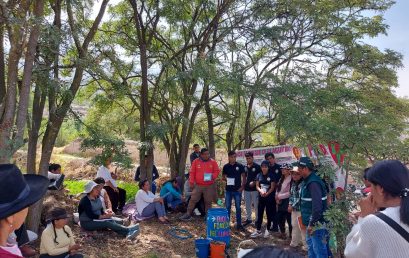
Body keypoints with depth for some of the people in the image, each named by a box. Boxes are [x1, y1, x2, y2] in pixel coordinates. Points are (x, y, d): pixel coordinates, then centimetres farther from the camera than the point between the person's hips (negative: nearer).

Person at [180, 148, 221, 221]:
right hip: (198, 186, 0)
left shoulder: (213, 162, 1)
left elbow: (217, 171, 3)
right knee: (193, 200, 1)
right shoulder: (196, 161, 1)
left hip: (209, 186, 0)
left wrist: (213, 176, -16)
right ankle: (188, 214, 12)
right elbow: (192, 172, 3)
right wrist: (191, 182, -2)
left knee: (208, 201, 7)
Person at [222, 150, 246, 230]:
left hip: (237, 190, -1)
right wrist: (226, 179, -10)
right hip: (228, 189, 2)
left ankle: (239, 224, 15)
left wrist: (242, 186, -7)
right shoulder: (226, 166, 1)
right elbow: (223, 177, 10)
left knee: (238, 207, 6)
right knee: (227, 207, 9)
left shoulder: (240, 166, -3)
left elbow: (243, 177, 1)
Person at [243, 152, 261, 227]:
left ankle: (257, 220, 13)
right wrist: (244, 185, 8)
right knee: (247, 205, 13)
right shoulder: (245, 167, 7)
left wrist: (254, 182, -18)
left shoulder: (257, 167, -7)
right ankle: (248, 219, 26)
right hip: (247, 189, 5)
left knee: (256, 205, 1)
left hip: (255, 189, -5)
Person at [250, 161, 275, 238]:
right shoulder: (259, 175, 5)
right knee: (259, 213, 6)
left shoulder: (271, 176, -5)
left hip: (269, 197, -3)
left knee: (269, 214, 6)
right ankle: (258, 230, 12)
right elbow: (257, 186, 3)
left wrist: (267, 193, -21)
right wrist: (261, 191, -17)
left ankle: (267, 230, 19)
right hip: (261, 197, 3)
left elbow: (272, 187, -7)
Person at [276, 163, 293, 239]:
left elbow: (290, 193, -19)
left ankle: (291, 233, 19)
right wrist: (277, 197, -1)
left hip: (287, 202, -8)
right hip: (280, 202, 8)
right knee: (280, 218, 14)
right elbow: (278, 189, 15)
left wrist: (280, 196, -13)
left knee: (289, 219, 2)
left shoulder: (291, 180, -16)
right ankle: (282, 232, 31)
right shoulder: (282, 179, 12)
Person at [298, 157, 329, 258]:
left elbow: (317, 206, -29)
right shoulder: (308, 181, 9)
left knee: (319, 250, -1)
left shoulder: (313, 182, -23)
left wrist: (312, 223, -22)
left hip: (316, 223, -10)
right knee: (310, 244, 24)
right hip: (310, 221, 10)